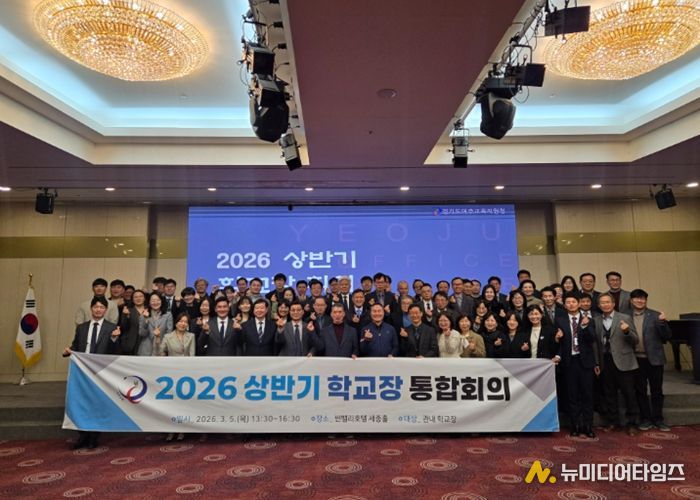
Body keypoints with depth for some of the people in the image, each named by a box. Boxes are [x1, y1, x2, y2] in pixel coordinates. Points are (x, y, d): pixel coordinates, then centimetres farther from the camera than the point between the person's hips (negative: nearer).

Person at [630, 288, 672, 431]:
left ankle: (658, 419, 22)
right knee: (640, 391, 10)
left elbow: (667, 337, -6)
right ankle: (645, 419, 21)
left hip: (654, 359, -1)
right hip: (636, 359, 1)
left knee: (657, 391, 9)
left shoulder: (655, 316, -1)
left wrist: (663, 323, -21)